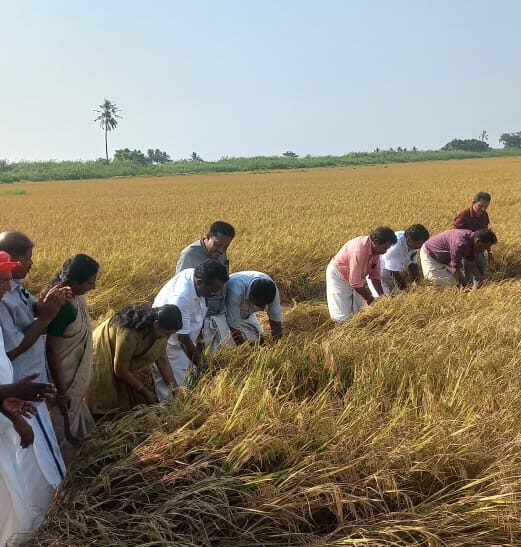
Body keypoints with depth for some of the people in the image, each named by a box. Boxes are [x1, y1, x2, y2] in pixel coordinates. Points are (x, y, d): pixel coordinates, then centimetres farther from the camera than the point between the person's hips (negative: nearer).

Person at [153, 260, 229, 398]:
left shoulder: (196, 275, -13)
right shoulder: (181, 297, -36)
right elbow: (183, 339, -25)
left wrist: (199, 339, 8)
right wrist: (199, 363, -14)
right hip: (168, 344, -8)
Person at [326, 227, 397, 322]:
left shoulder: (376, 249, -13)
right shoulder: (359, 250, -36)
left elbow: (375, 275, -3)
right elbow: (355, 283, -32)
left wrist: (382, 295, -12)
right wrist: (370, 298, -21)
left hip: (356, 276, 8)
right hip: (338, 275, -8)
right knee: (343, 315, -11)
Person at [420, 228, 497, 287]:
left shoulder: (471, 239, -9)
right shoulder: (460, 243, -37)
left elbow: (472, 265, 0)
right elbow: (455, 269, -32)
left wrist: (482, 279, -11)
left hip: (444, 258, 9)